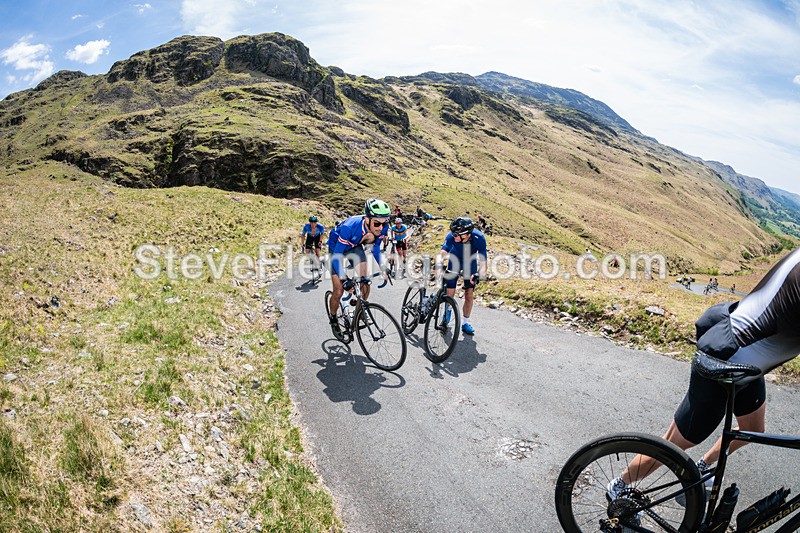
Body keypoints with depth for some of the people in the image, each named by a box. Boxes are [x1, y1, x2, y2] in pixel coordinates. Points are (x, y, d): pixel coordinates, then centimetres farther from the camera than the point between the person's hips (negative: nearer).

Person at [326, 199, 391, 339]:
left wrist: (382, 267, -17)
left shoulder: (383, 228, -26)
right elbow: (337, 256, -34)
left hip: (355, 247, 4)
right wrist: (343, 278, -45)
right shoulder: (349, 227, -42)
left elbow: (375, 247, -5)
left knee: (365, 284, -13)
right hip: (337, 247, -4)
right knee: (338, 292, -5)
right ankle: (333, 320, 22)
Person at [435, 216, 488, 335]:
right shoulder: (452, 236, -32)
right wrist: (439, 264, -59)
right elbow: (442, 253, -38)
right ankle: (446, 316, 26)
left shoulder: (479, 238, -33)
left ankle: (465, 323, 14)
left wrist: (479, 274, -49)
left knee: (469, 295, -2)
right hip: (455, 261, 0)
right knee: (449, 293, -1)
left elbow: (483, 261, -32)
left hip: (470, 264, 0)